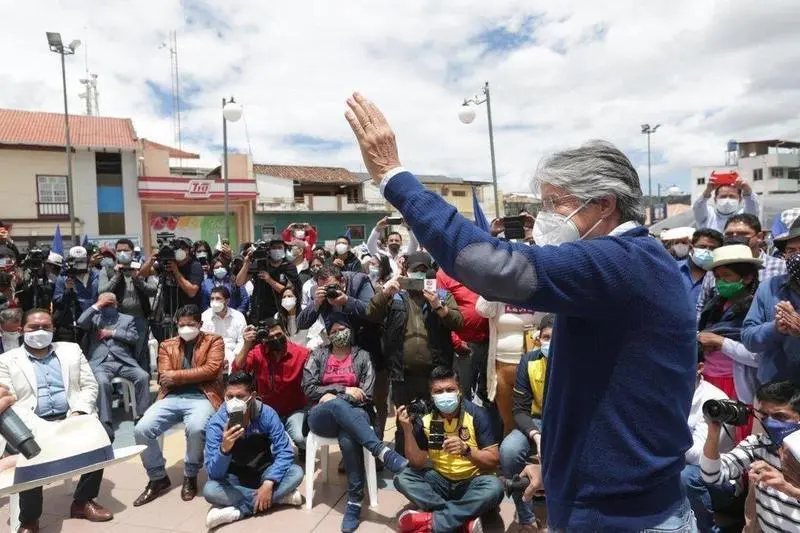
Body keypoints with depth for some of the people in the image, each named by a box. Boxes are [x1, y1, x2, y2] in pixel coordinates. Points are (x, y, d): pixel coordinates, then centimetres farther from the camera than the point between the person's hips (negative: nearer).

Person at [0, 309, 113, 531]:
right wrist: (38, 427, -17)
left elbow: (89, 386, 11)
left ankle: (83, 501, -4)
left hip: (72, 419, 2)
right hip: (32, 426, -2)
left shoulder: (71, 350, 15)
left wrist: (79, 411, -9)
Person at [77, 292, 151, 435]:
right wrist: (97, 305, 2)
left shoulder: (127, 319, 21)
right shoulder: (94, 318, 22)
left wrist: (112, 333, 0)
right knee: (102, 382, -35)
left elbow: (134, 338, 6)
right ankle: (106, 424, -31)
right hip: (100, 362, -1)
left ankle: (142, 417, -18)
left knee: (143, 376, -26)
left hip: (123, 361, 1)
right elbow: (80, 323, -1)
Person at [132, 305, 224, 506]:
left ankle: (190, 477, -5)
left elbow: (211, 370, -7)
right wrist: (197, 375, -6)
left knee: (195, 429, -35)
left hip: (201, 397, -4)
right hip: (172, 398, 4)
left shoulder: (214, 341, 10)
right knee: (141, 430, -19)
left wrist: (177, 375, -6)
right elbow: (164, 379, 6)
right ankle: (158, 478, 5)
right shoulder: (167, 345, 19)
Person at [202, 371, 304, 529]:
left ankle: (237, 511, -24)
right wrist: (224, 449, -46)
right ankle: (279, 497, -23)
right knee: (210, 490, -31)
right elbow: (214, 473, -26)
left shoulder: (267, 414, -20)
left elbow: (284, 451, -20)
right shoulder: (216, 423, -22)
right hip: (235, 477, -1)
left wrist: (269, 483, -33)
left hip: (263, 472, 1)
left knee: (296, 473, -24)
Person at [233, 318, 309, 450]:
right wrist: (247, 346, -26)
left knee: (300, 438, -28)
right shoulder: (257, 352, -6)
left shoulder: (301, 353, -15)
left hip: (294, 411, -2)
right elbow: (236, 373, -19)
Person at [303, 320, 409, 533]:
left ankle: (355, 502, -30)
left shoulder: (362, 356, 10)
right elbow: (309, 389, 1)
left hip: (354, 415, 0)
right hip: (321, 417, 0)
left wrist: (333, 396, -8)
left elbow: (366, 395, 0)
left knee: (348, 438, -37)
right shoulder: (318, 356, 13)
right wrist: (344, 391, -7)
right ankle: (384, 453, -50)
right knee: (337, 405, -38)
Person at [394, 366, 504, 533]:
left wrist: (466, 450, -33)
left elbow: (494, 461, -15)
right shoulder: (425, 419, -8)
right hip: (441, 480, 3)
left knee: (494, 487, -33)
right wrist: (407, 429, -22)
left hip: (472, 482, -3)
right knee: (402, 478, -19)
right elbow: (417, 464, -9)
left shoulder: (477, 414, -15)